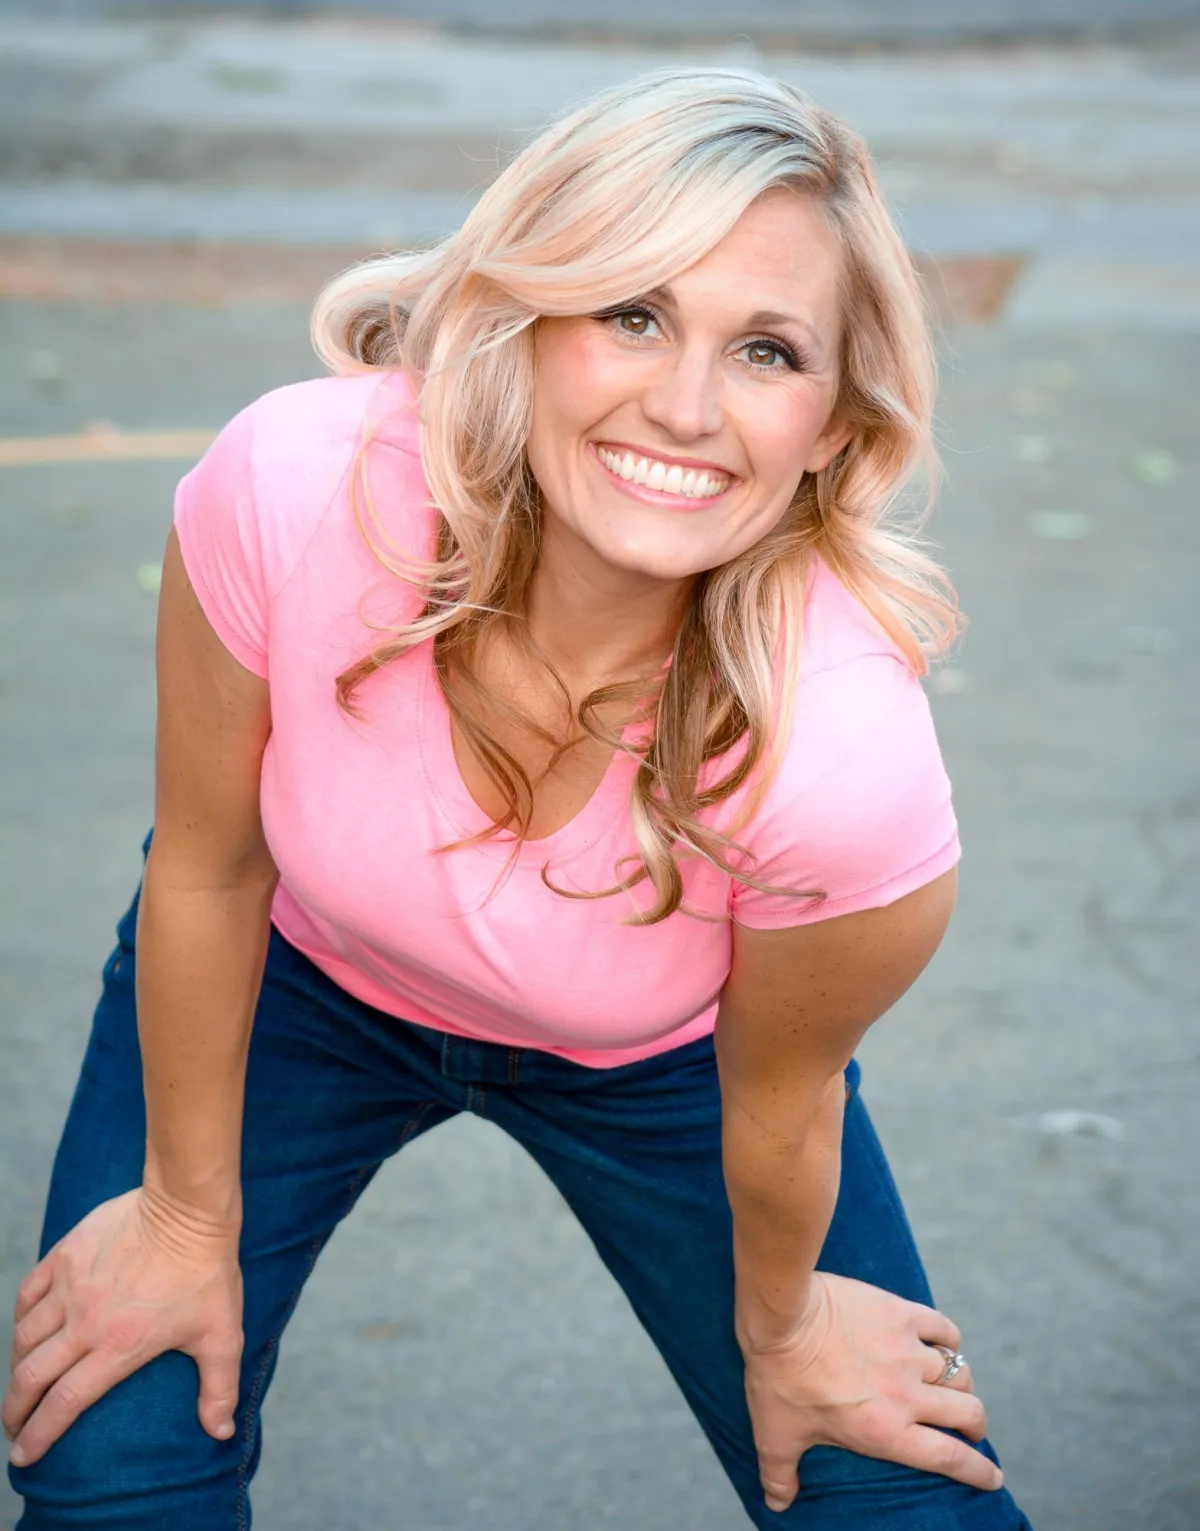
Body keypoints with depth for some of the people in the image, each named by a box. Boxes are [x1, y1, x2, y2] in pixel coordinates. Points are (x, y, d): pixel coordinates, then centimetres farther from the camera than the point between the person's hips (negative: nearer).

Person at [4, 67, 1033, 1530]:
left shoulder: (845, 756, -39)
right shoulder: (294, 486, -37)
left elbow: (776, 1096, -17)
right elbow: (209, 869, -17)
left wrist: (774, 1325, 2)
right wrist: (188, 1213, -4)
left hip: (650, 1060, 0)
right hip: (303, 971, 1)